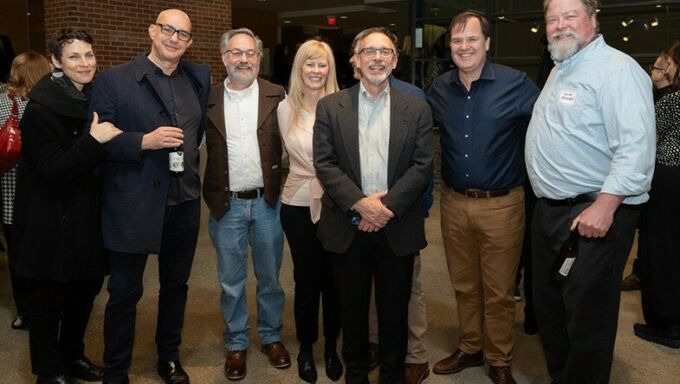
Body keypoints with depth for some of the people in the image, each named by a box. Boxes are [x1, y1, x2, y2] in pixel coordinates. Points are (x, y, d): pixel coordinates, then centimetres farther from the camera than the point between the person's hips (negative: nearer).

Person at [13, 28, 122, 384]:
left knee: (85, 290, 17)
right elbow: (52, 172, -22)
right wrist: (93, 141, -30)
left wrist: (113, 139, 1)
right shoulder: (41, 107, -17)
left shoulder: (93, 98, 6)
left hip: (86, 218, 7)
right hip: (53, 222, -7)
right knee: (50, 299, 7)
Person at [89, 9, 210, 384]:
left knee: (175, 284, 17)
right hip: (133, 205, -4)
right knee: (124, 293, 7)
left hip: (184, 202, 5)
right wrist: (144, 141, -21)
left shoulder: (198, 77, 7)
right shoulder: (114, 80, -6)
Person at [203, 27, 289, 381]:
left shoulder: (277, 96, -1)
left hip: (267, 202, 0)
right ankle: (235, 344, 28)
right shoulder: (209, 100, 1)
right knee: (231, 282, 11)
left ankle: (271, 337, 32)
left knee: (270, 278, 14)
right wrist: (210, 195, -5)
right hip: (226, 205, 1)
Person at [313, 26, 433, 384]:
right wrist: (360, 203, -16)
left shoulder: (416, 109, 3)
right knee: (352, 307, 12)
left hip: (397, 227, 0)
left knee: (395, 307, 11)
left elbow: (423, 166, -3)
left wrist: (386, 205, -14)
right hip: (348, 226, 0)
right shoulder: (330, 107, 2)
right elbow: (324, 163, -5)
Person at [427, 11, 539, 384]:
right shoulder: (440, 88, 3)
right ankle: (469, 347, 37)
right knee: (464, 285, 18)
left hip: (501, 204, -4)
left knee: (499, 291, 8)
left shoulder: (515, 84, -10)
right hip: (454, 203, 4)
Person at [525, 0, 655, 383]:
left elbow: (636, 146, -23)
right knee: (549, 308, 19)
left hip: (594, 215, -9)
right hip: (549, 210, 10)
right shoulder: (560, 70, 17)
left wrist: (605, 206, -29)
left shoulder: (616, 69, -14)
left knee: (586, 319, 0)